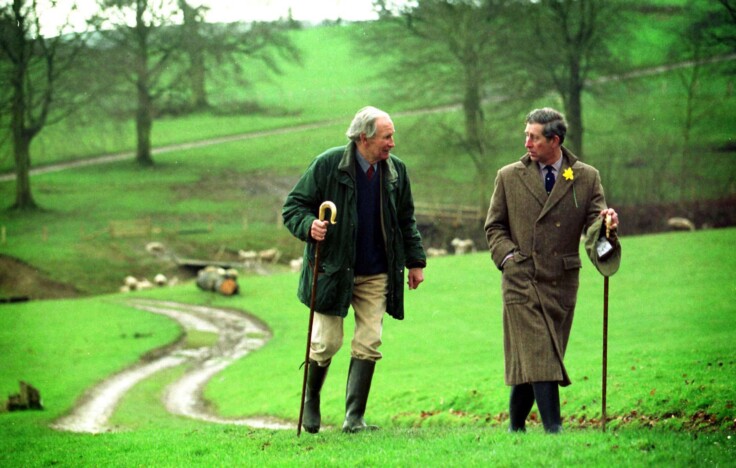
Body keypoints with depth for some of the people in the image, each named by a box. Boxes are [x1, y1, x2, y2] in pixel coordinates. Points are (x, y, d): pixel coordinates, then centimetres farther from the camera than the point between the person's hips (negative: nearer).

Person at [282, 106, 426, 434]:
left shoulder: (395, 170, 3)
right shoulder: (328, 165, -10)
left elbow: (406, 220, 15)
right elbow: (293, 207, -6)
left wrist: (415, 261, 13)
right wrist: (309, 226, -27)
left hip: (376, 274, 3)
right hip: (333, 270, -3)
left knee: (368, 345, -3)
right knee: (327, 342, -1)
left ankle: (354, 418, 3)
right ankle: (310, 399, 26)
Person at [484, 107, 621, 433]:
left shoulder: (587, 178, 5)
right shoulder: (509, 177, 6)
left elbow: (593, 225, 2)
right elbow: (494, 226, 12)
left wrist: (606, 225, -22)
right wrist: (508, 256, -5)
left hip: (562, 281, 1)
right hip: (521, 280, -1)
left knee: (529, 360, 9)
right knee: (538, 357, -12)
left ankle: (516, 424, 25)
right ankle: (553, 429, -15)